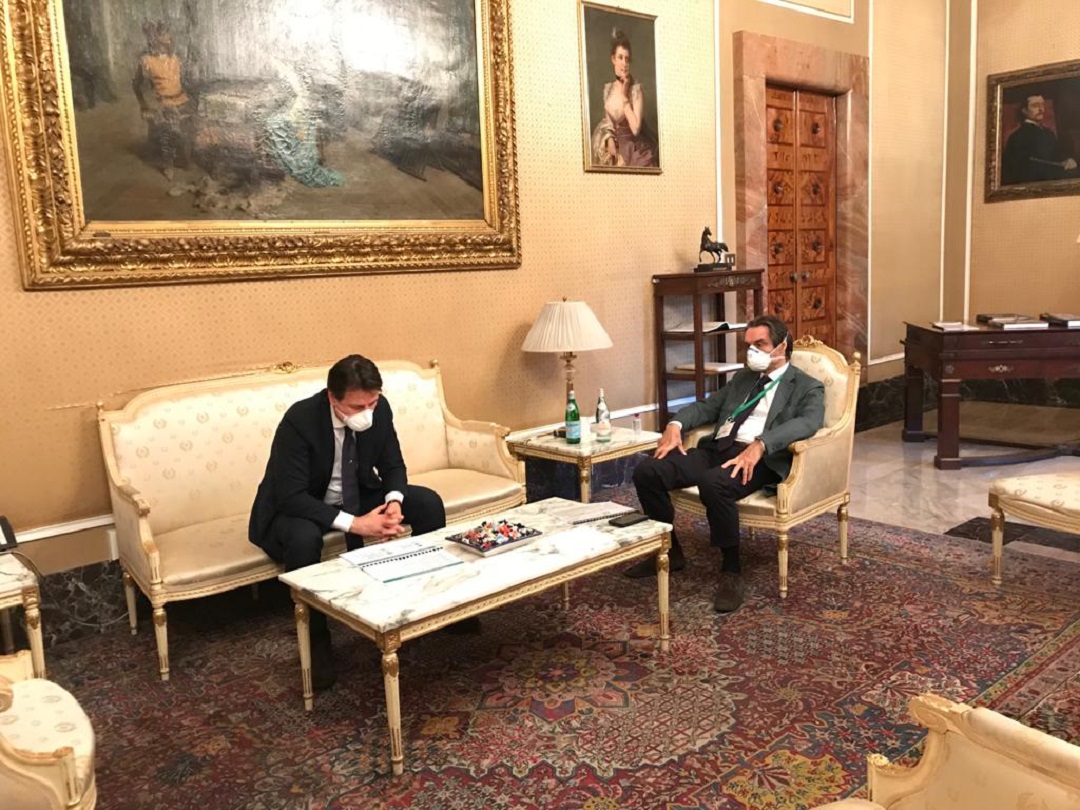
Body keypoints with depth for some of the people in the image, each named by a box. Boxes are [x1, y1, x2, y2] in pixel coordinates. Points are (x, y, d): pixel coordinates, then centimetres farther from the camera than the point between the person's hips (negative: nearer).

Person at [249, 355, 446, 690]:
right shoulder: (299, 420, -31)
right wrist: (353, 523, -39)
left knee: (429, 502, -12)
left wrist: (394, 503, -26)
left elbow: (393, 465, -3)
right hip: (297, 506, -5)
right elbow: (291, 497, -33)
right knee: (303, 538, -39)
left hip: (356, 496, 5)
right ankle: (315, 638, -16)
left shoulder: (379, 408, -16)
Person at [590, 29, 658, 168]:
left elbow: (636, 128, -22)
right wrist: (610, 139, -5)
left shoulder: (636, 90, -12)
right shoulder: (608, 89, 3)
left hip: (635, 150, -4)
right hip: (616, 147, 4)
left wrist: (624, 97, -17)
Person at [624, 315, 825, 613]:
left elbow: (807, 422, -13)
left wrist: (760, 445, -31)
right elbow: (707, 406, 24)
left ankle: (731, 571, -18)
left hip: (759, 458, -6)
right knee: (647, 472, -15)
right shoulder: (742, 378, 27)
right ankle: (670, 551, 5)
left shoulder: (808, 387, 7)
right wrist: (676, 424, 1)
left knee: (713, 484, -39)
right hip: (716, 448, 6)